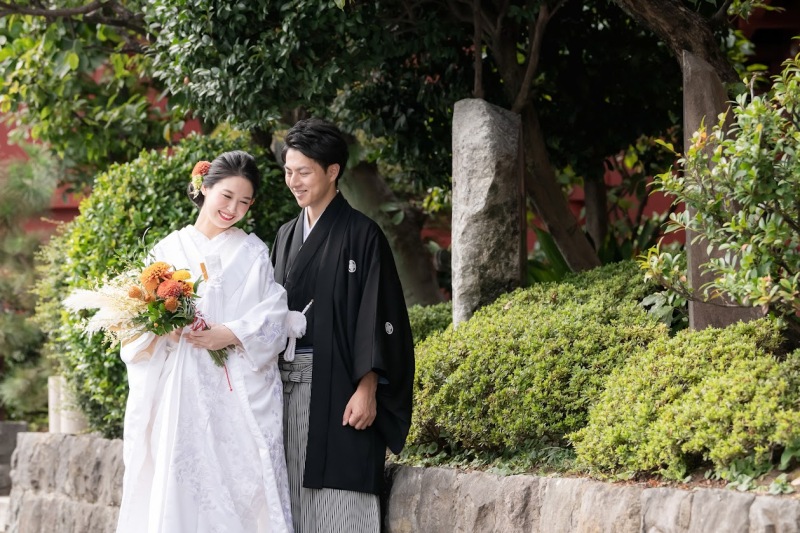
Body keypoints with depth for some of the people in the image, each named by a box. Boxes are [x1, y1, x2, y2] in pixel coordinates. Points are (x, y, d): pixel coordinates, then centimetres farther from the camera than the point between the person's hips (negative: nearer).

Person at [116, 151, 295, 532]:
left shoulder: (254, 254, 11)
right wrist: (164, 329, -13)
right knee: (181, 486, -6)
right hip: (183, 396, 1)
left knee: (240, 486, -7)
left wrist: (231, 334, -15)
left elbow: (275, 317, 0)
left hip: (243, 397, 0)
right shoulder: (169, 250, 11)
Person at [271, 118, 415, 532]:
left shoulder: (360, 235, -5)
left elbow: (376, 316, -9)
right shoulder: (287, 237, 15)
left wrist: (366, 390, -17)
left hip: (337, 388, -6)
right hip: (288, 386, 6)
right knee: (295, 498, 5)